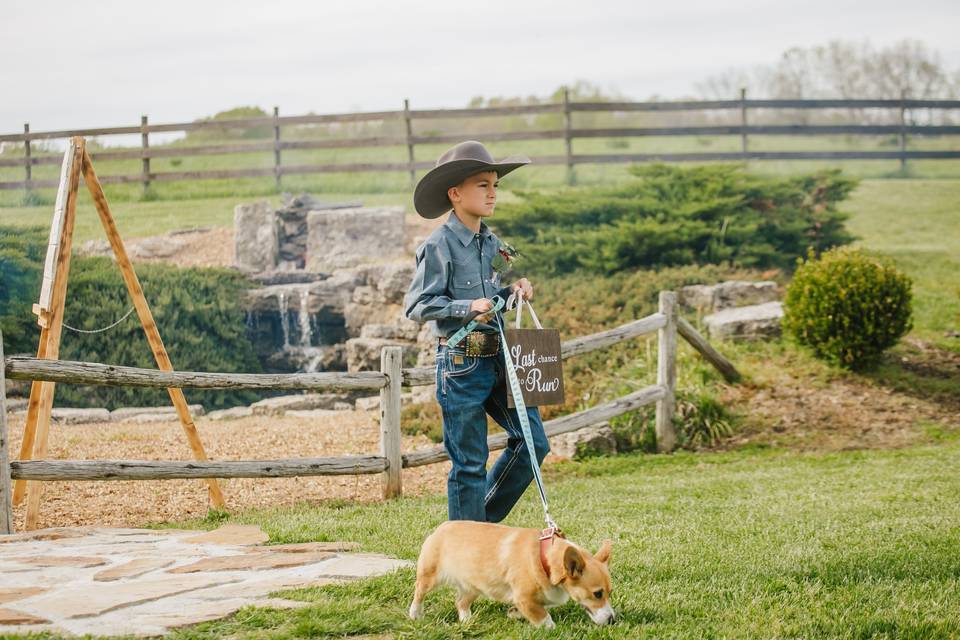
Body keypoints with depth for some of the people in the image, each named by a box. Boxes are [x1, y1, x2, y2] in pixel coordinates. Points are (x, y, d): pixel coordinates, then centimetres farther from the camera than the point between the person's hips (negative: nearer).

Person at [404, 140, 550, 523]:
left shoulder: (491, 243, 12)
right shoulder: (439, 246, -11)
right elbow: (416, 306, -13)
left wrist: (512, 291, 3)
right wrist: (468, 307, -21)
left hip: (498, 358, 7)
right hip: (461, 364, -7)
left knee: (533, 441, 3)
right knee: (469, 462, 0)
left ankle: (485, 520, 19)